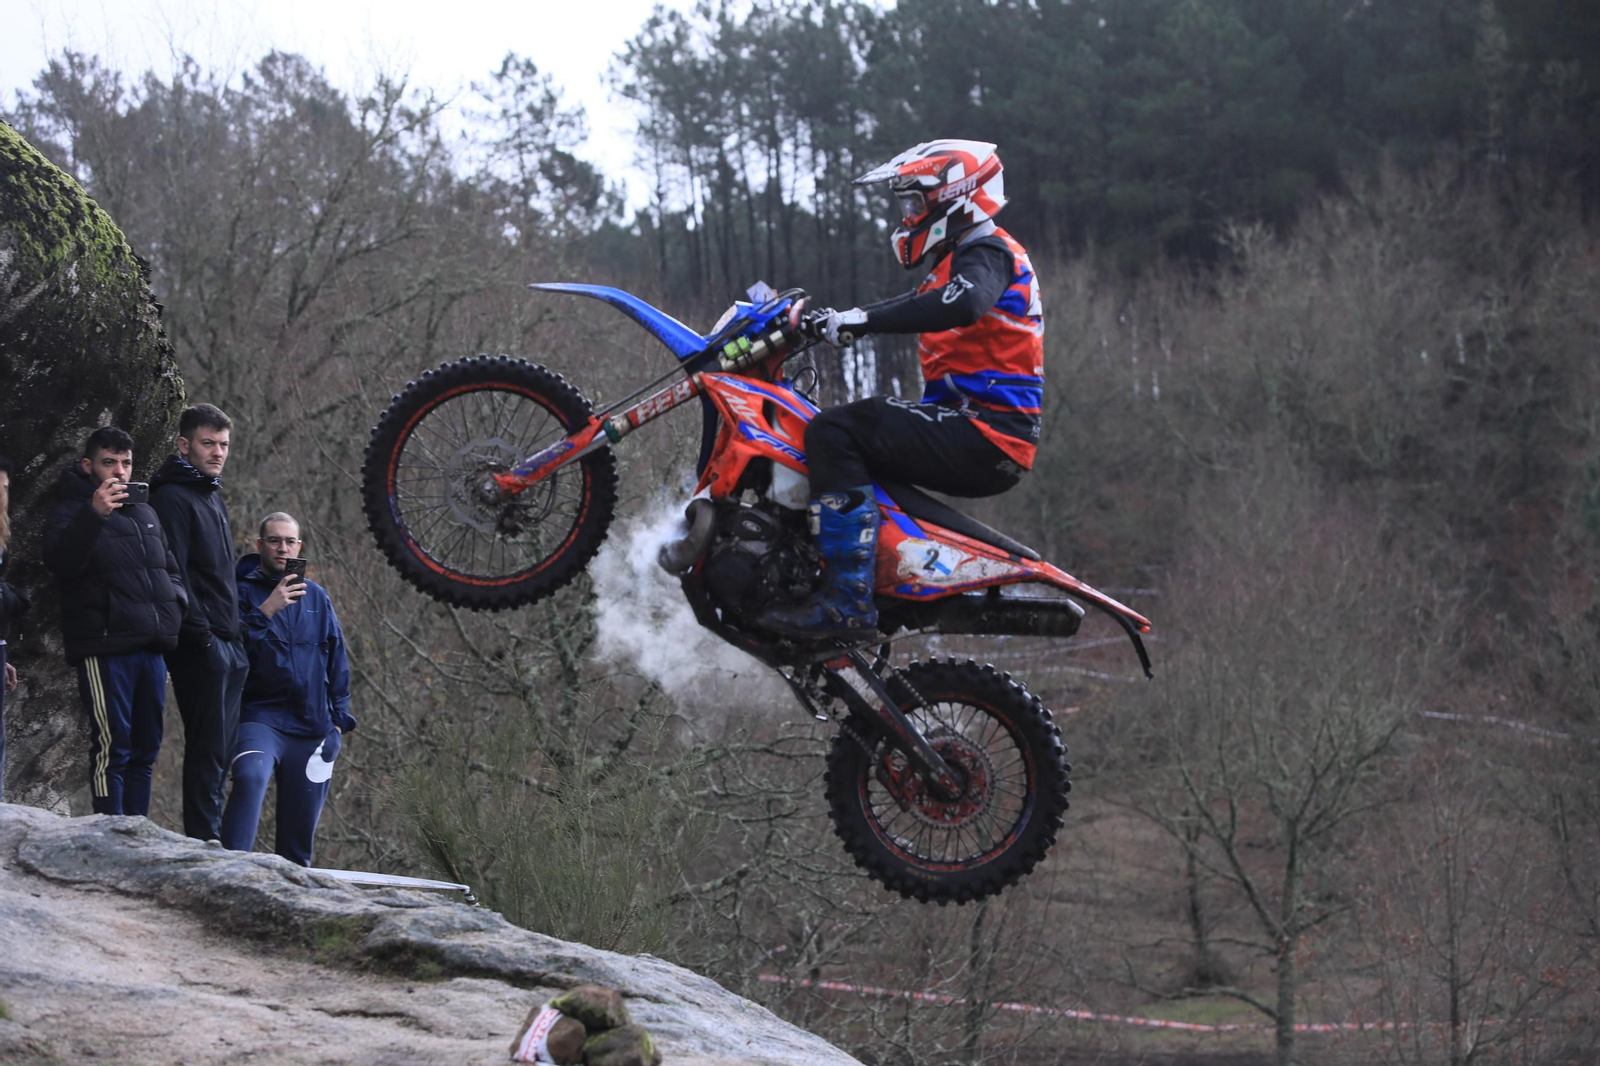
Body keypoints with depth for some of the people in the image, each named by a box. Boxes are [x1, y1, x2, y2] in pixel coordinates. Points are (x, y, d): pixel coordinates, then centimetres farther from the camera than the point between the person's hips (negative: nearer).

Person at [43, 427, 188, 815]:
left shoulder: (145, 513, 21)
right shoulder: (70, 510, 0)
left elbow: (171, 567, 31)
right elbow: (60, 561, -19)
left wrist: (175, 599, 10)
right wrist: (94, 514, -31)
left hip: (152, 647, 7)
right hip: (105, 647, -7)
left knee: (145, 749, 9)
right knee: (112, 748, -11)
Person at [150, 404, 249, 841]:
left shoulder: (213, 496, 19)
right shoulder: (173, 497, -10)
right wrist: (200, 633, -20)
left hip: (227, 645, 9)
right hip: (201, 645, -9)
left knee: (221, 749, 9)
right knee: (209, 745, -10)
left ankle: (212, 836, 13)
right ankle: (204, 838, -9)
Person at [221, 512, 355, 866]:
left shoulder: (316, 596, 17)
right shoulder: (243, 591, 4)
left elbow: (337, 660, 22)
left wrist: (339, 719, 16)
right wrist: (267, 610, -19)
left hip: (312, 727, 5)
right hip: (260, 716, -5)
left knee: (299, 830, 4)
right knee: (250, 777, -34)